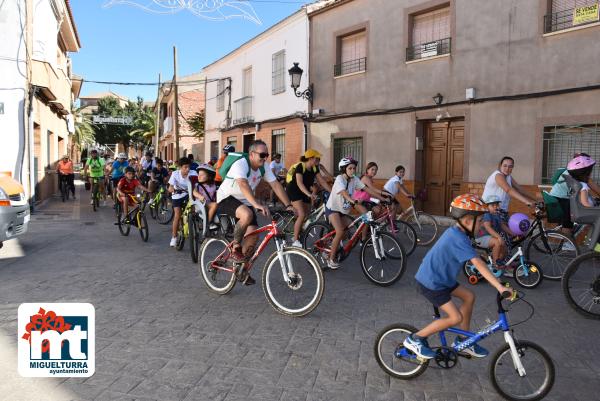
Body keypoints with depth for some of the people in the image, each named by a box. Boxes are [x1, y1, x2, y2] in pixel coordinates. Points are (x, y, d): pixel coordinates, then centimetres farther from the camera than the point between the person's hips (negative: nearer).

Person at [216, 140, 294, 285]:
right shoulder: (240, 164, -26)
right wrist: (257, 205, -56)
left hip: (245, 201, 7)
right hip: (226, 198, -7)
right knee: (247, 215, -37)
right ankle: (235, 247, -12)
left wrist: (288, 205, -19)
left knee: (253, 234, -6)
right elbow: (244, 185, -43)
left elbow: (276, 185, -9)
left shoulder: (263, 168, -5)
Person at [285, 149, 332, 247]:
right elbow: (299, 183, -35)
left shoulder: (315, 168, -2)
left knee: (307, 216, 4)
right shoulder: (300, 167, -22)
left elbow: (322, 182, -1)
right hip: (293, 190, -7)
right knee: (302, 215, -20)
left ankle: (300, 237, 20)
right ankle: (295, 241, -12)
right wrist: (309, 194, -48)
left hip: (304, 192, 7)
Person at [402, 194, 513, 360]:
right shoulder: (459, 239, -26)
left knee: (469, 297, 13)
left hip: (439, 277, 10)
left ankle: (463, 341, 26)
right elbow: (478, 264, -33)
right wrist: (499, 287, -35)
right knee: (456, 318, -9)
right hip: (430, 283, -10)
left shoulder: (455, 233, 7)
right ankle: (415, 339, 3)